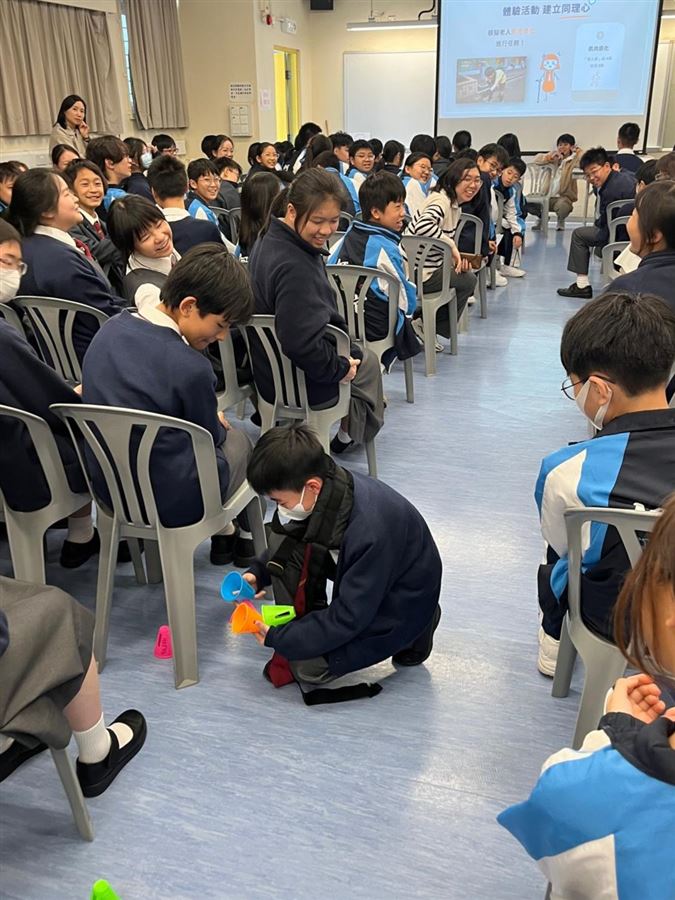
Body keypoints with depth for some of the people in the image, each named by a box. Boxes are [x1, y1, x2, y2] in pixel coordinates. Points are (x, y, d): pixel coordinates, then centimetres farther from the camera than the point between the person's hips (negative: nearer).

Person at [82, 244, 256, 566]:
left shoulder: (111, 329, -5)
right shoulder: (191, 368, -29)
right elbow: (210, 436, -11)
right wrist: (221, 426, 15)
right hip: (172, 504, -7)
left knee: (222, 431, 26)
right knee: (236, 439, 22)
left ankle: (224, 531, 33)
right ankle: (240, 533, 36)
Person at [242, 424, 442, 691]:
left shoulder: (370, 531, -39)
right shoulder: (327, 487, -17)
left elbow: (349, 618, -28)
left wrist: (279, 639, -21)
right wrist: (259, 572, -7)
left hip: (399, 602, -7)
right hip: (355, 577, 7)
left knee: (308, 665, -16)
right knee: (284, 541, -15)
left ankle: (411, 629, 1)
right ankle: (302, 626, 2)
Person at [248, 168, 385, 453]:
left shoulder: (270, 240, -2)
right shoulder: (295, 269, -35)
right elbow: (302, 343, -39)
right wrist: (340, 368, -21)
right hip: (303, 385, -8)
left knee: (356, 353, 34)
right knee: (368, 361, 23)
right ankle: (350, 434, 43)